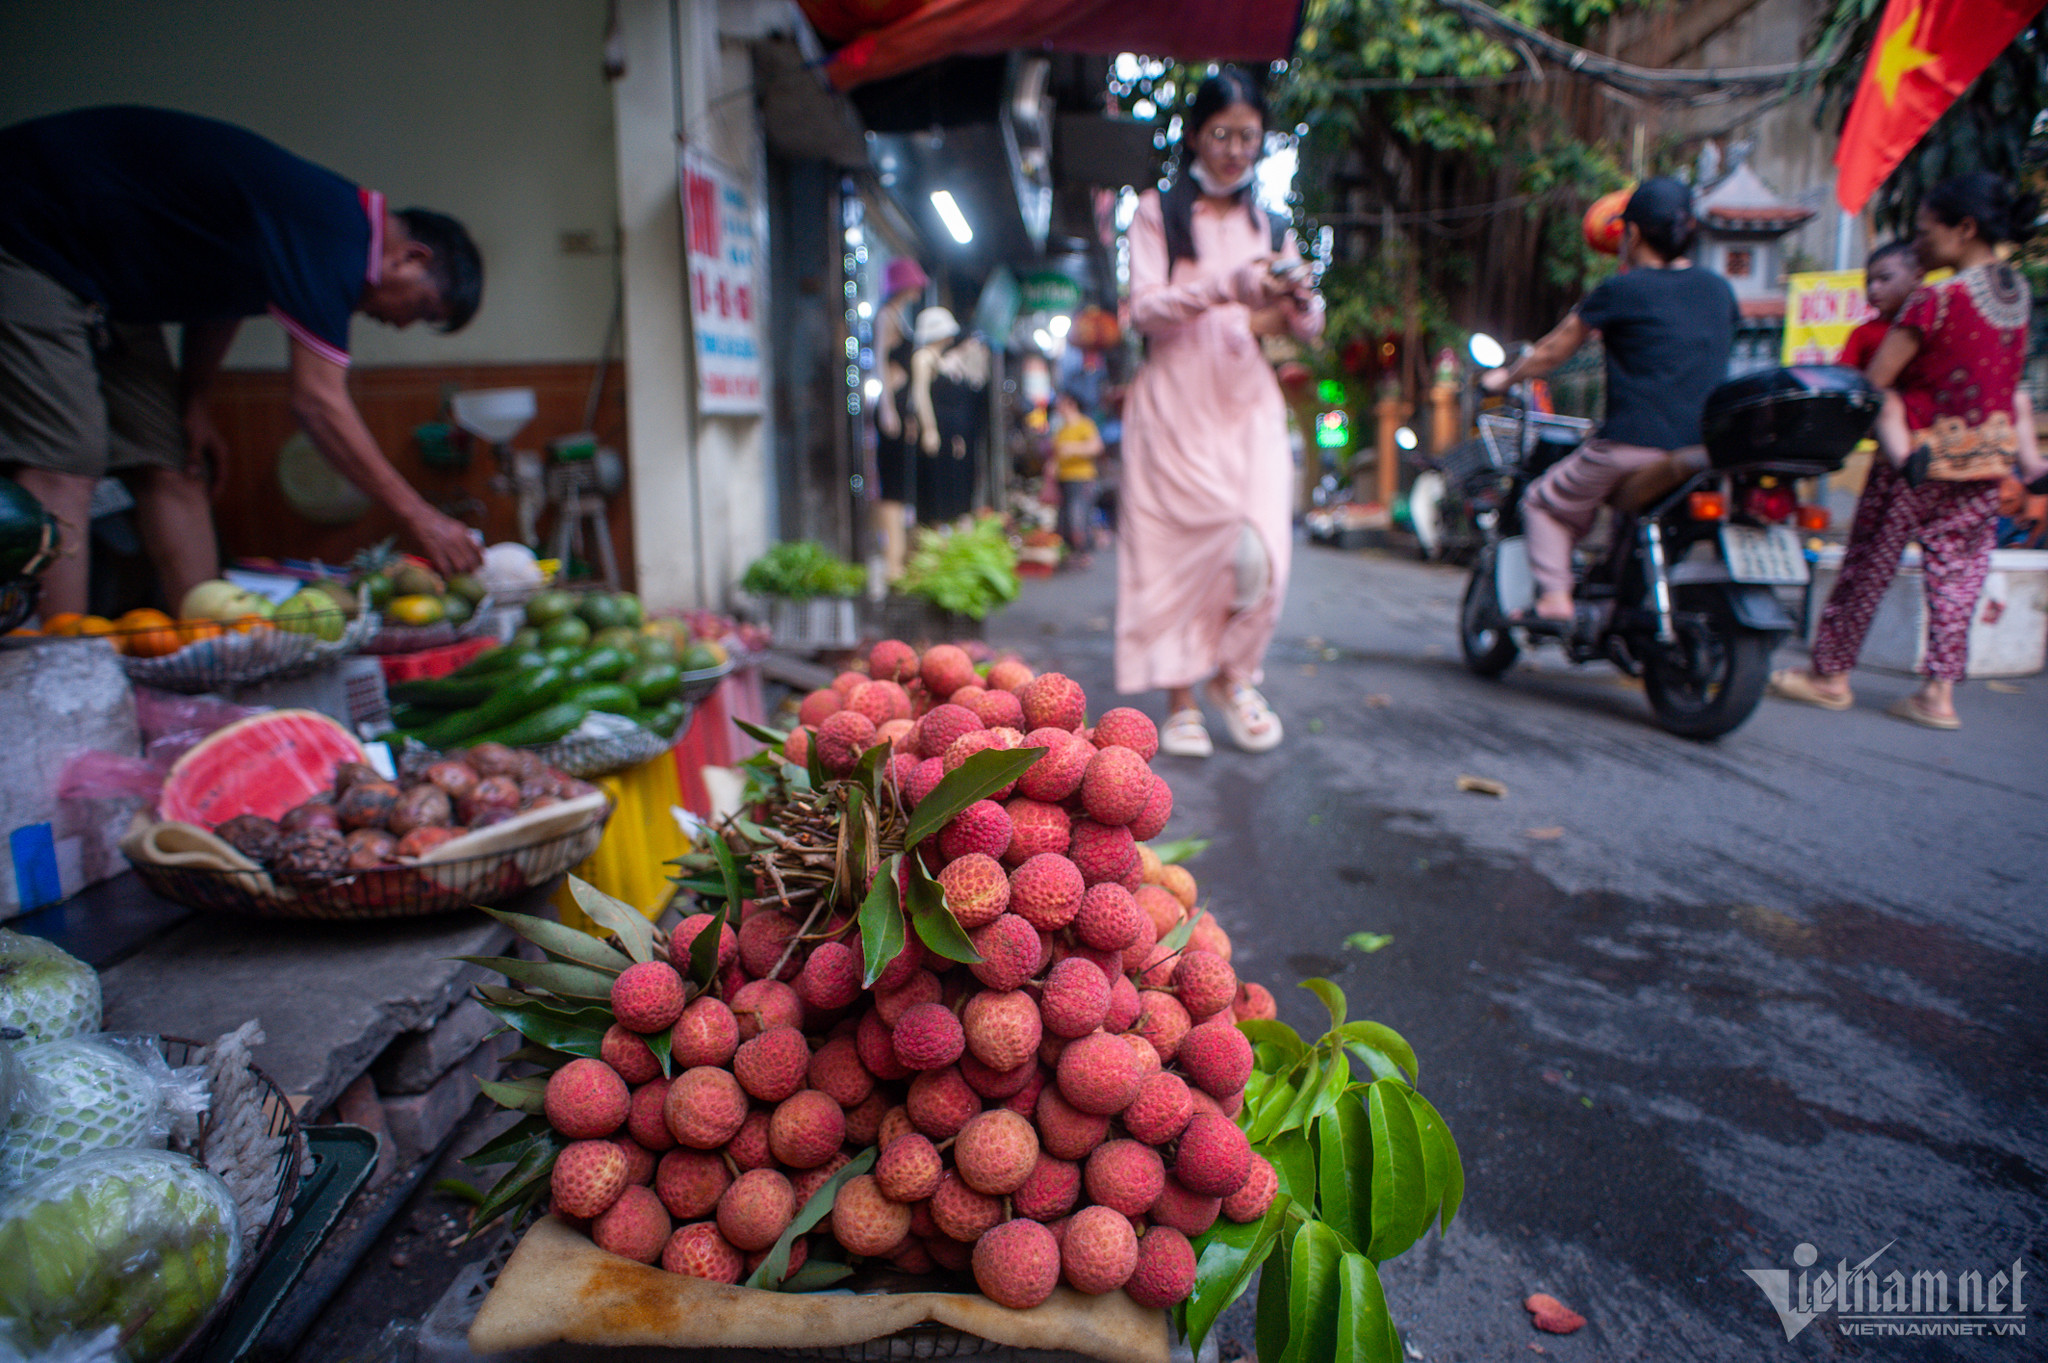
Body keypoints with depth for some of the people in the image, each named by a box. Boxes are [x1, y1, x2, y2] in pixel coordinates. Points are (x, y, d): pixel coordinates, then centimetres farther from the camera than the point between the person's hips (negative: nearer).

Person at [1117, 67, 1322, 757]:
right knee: (1177, 549, -7)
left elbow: (1308, 329, 12)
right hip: (1175, 402, -3)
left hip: (1247, 401, 3)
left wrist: (1298, 297, -11)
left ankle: (1233, 676, 12)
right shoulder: (1158, 212, 8)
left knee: (1257, 549, -10)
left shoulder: (1268, 223, 19)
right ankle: (1181, 701, 3)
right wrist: (1225, 288, -20)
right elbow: (1144, 310, -6)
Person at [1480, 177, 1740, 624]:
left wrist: (1504, 377, 24)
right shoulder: (1720, 290, 13)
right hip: (1708, 449, 6)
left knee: (1545, 502, 14)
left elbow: (1553, 352, 8)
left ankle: (1553, 594, 0)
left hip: (1635, 444, -6)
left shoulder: (1620, 291, -3)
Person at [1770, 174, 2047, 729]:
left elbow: (1871, 384, -18)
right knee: (1957, 569, 9)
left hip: (1919, 454, -6)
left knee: (1868, 564, 6)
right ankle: (1940, 693, 9)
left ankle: (1830, 674, 18)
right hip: (1988, 456, 7)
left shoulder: (1935, 299, -18)